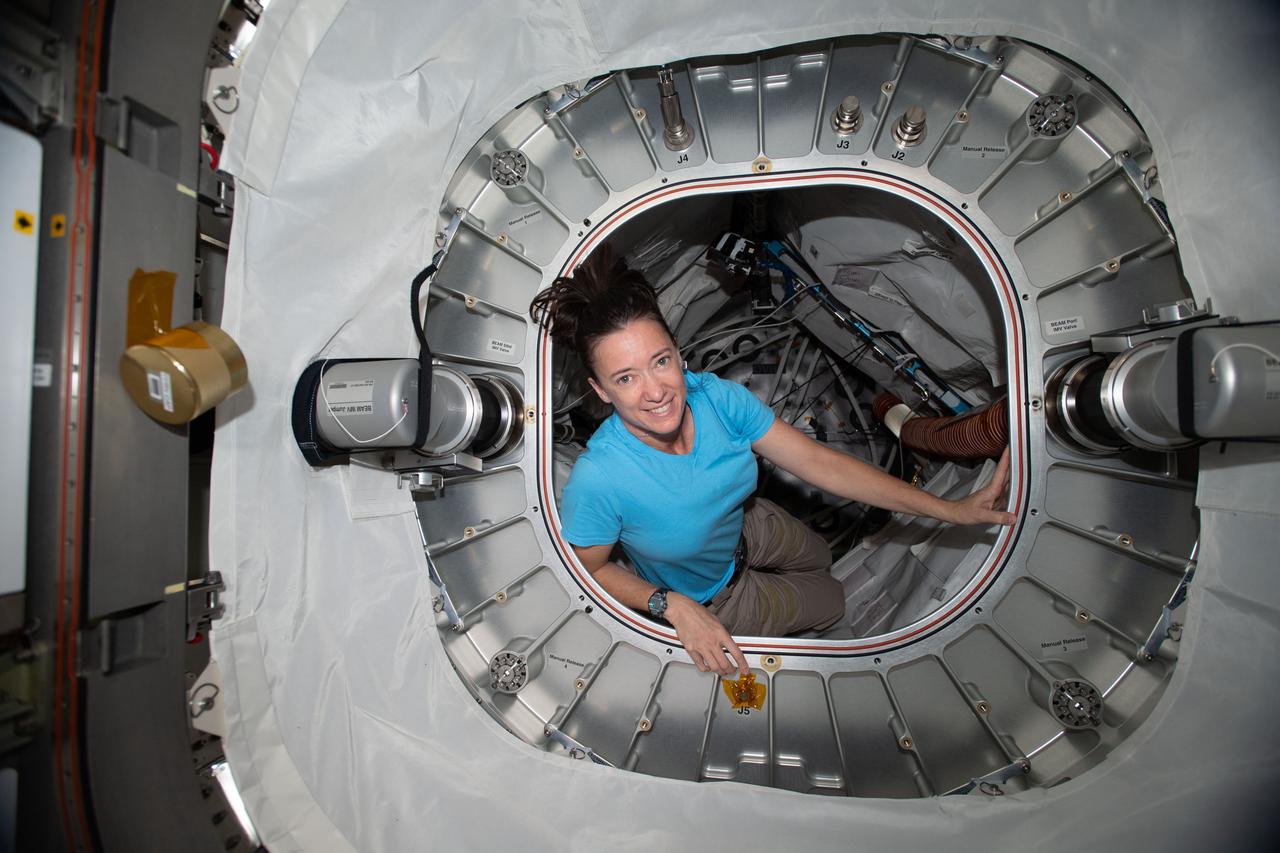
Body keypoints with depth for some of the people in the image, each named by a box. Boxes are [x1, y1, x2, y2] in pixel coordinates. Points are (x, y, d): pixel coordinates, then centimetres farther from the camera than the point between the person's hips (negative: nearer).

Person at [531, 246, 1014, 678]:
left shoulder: (717, 396, -30)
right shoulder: (597, 478, -41)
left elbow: (819, 463, -23)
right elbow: (591, 568, -21)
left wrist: (950, 510, -23)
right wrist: (675, 606, -36)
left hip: (745, 528, 4)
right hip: (704, 596, -3)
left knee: (820, 559, 32)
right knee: (830, 602, 17)